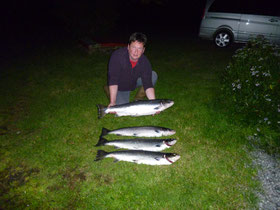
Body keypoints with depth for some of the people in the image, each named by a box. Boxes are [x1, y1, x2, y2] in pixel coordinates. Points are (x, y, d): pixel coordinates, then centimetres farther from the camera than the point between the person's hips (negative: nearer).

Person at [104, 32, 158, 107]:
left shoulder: (144, 62, -21)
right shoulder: (117, 55, -30)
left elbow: (148, 84, -25)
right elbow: (113, 80, -34)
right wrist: (112, 102, -41)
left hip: (134, 83, 3)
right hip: (119, 87, -3)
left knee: (153, 75, -16)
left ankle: (138, 100, 1)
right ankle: (108, 90, 10)